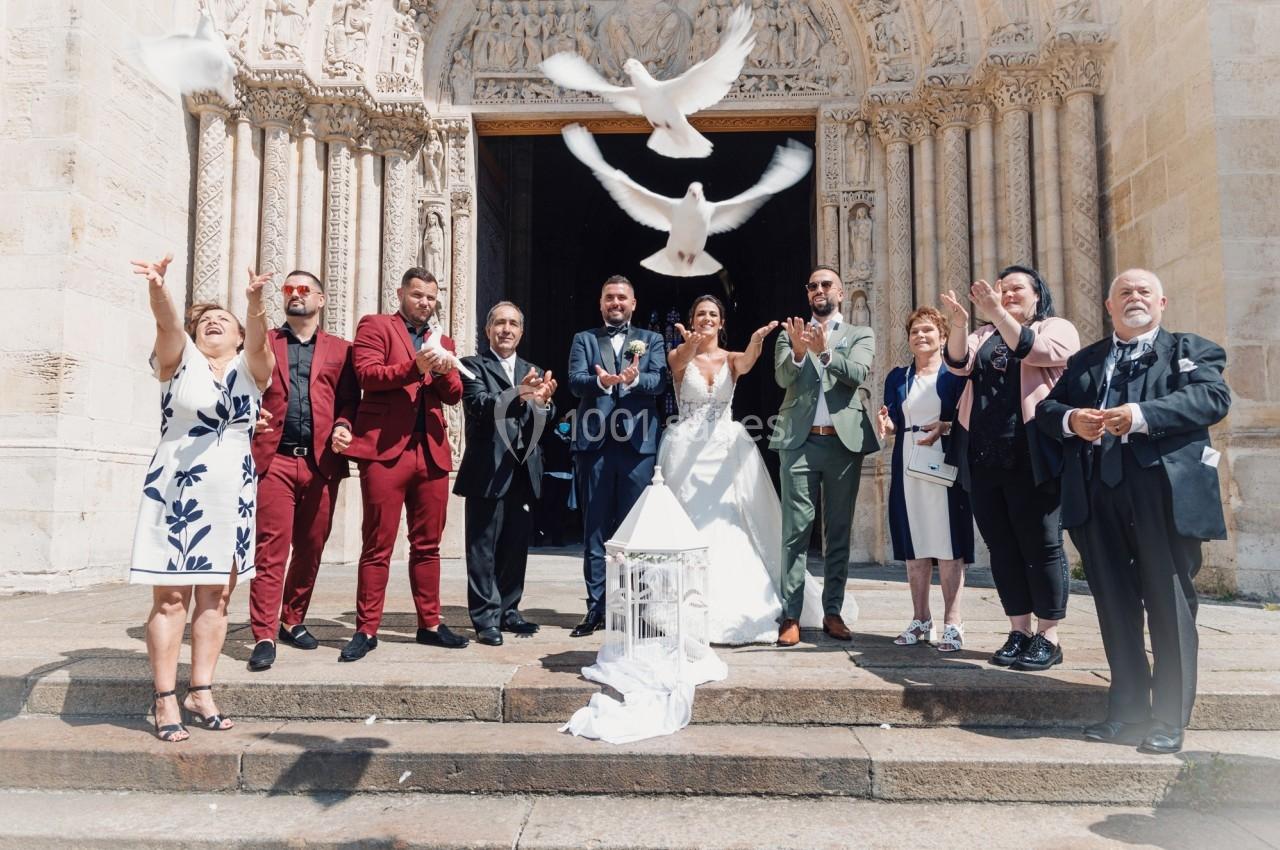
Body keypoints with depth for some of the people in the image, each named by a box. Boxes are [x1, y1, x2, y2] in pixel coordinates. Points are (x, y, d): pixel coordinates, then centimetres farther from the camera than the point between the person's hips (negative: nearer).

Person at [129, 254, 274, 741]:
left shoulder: (251, 368, 8)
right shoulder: (180, 359, 6)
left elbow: (259, 341, -15)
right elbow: (166, 323, -15)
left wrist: (255, 304, -36)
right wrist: (157, 287, -37)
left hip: (233, 497, 3)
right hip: (178, 493, -2)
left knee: (216, 597, 7)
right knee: (171, 597, -3)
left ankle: (200, 692, 15)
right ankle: (165, 700, 3)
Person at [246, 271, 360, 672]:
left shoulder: (339, 349, 14)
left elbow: (349, 399, 9)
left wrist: (343, 426, -11)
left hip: (321, 462, 2)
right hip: (274, 459, -1)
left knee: (310, 549, 10)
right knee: (271, 548, -6)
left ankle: (293, 621, 26)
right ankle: (264, 636, -3)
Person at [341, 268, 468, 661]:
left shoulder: (443, 342, 21)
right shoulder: (374, 326, 7)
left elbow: (454, 395, 11)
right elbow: (367, 374, -9)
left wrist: (445, 372, -10)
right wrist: (414, 367, -21)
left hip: (432, 452, 5)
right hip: (385, 449, -5)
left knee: (428, 545, 10)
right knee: (377, 545, -2)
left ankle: (430, 624, 18)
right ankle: (367, 630, 5)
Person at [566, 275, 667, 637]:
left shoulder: (651, 340, 13)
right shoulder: (584, 339, 14)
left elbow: (659, 381, -4)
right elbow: (575, 382, -3)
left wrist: (634, 379, -27)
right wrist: (601, 380, -25)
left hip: (638, 443, 0)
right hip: (595, 443, 1)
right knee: (595, 528, 4)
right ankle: (596, 607, 10)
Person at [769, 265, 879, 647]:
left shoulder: (860, 335, 12)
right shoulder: (791, 334, 13)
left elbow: (858, 373, -8)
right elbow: (782, 377, -4)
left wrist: (824, 351, -25)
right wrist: (798, 352, -25)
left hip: (844, 442, 1)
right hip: (800, 442, -1)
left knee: (839, 531, 6)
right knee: (796, 530, -3)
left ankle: (833, 612, 14)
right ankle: (791, 615, -1)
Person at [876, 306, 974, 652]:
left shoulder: (955, 374, 3)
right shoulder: (897, 377, 14)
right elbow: (893, 424, 13)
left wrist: (945, 427, -18)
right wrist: (886, 425, -8)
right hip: (908, 466, 4)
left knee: (948, 544, -4)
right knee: (913, 545, 6)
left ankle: (952, 624, 2)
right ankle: (921, 620, 16)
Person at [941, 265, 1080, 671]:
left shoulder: (1058, 328, 7)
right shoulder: (983, 334, 19)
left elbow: (1035, 351, -14)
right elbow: (959, 364, 0)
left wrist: (997, 312, -21)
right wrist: (959, 322, -17)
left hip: (1030, 456, -5)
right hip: (982, 457, 5)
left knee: (1039, 544, -2)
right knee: (1001, 545, 7)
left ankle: (1048, 637, 7)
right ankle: (1019, 631, 15)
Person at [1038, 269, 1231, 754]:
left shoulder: (1190, 351, 10)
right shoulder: (1083, 361, 21)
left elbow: (1214, 396, -9)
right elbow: (1046, 408, 14)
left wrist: (1141, 415, -21)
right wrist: (1070, 419, -9)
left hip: (1164, 490, -4)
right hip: (1097, 493, 4)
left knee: (1169, 606, 0)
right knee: (1115, 605, 9)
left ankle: (1169, 719, 10)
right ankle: (1128, 711, 20)